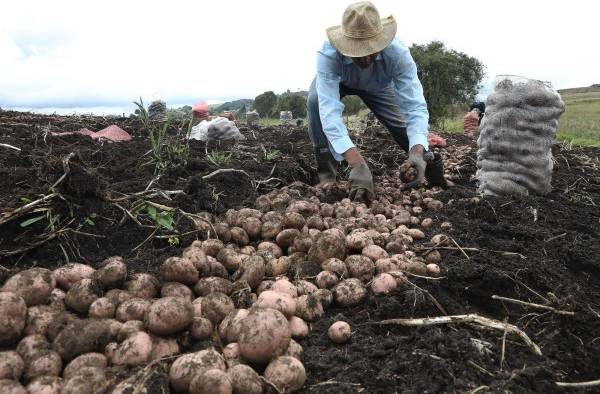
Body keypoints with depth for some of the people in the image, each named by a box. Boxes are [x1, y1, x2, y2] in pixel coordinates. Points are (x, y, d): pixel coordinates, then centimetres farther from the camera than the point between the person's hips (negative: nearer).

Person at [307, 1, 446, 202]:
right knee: (316, 101, -32)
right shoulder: (328, 54, -44)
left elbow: (414, 106, -41)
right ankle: (326, 174, -18)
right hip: (337, 81, -1)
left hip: (377, 85, 2)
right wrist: (357, 163, -66)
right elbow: (329, 108, -54)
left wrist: (417, 152, -61)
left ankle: (430, 162, 26)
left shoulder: (398, 53, -39)